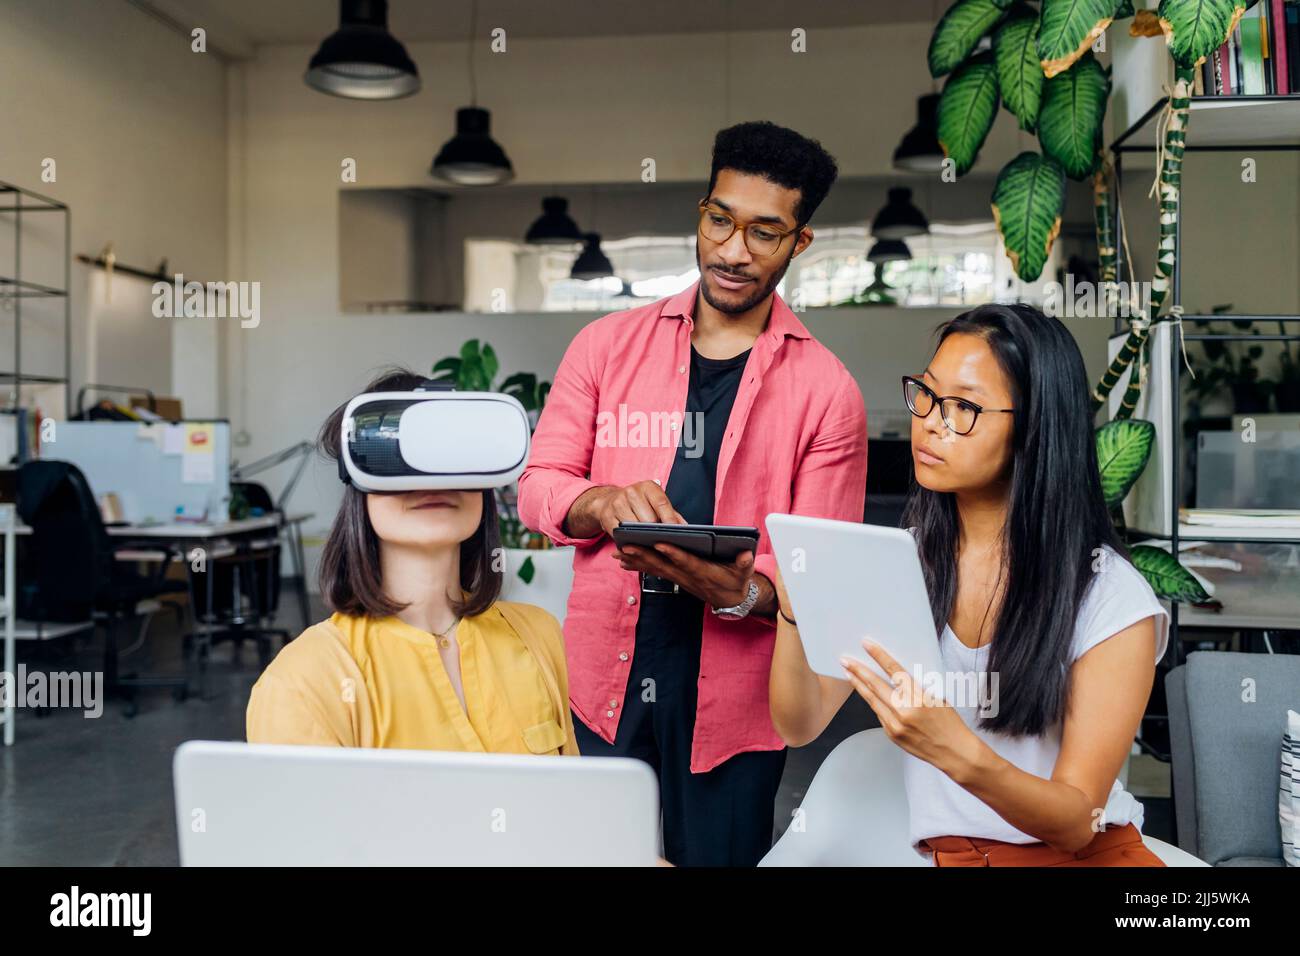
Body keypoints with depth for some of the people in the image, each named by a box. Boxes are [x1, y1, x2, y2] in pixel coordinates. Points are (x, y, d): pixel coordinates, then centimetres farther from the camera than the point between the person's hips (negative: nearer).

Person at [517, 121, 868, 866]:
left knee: (718, 855, 10)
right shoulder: (608, 345, 4)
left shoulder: (827, 390, -2)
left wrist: (744, 593, -25)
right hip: (601, 684, 2)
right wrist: (604, 504, -18)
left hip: (731, 702, -1)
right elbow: (538, 486, 4)